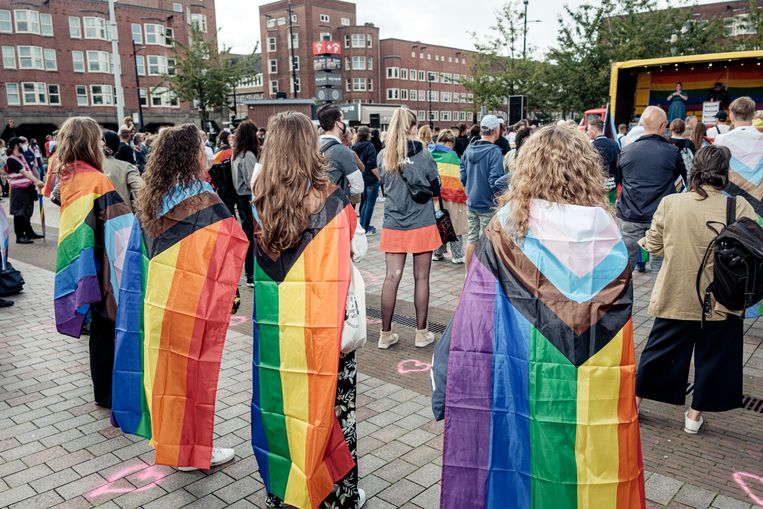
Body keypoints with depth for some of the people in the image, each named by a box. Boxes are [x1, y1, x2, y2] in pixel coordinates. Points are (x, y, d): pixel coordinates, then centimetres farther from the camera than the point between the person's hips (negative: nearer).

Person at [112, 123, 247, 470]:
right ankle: (192, 450, 21)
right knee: (193, 369, 7)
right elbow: (239, 245, -14)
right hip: (192, 305, -7)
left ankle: (166, 436, 34)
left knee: (164, 366, 18)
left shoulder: (149, 201, 4)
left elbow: (141, 254, 11)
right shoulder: (204, 202, -18)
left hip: (156, 302, 7)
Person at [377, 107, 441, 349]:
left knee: (391, 277, 5)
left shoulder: (383, 156, 0)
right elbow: (436, 189, 2)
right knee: (421, 278, 7)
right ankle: (421, 333, 16)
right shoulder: (423, 154, -8)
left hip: (393, 224, 3)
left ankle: (386, 334, 12)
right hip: (422, 224, -2)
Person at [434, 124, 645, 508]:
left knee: (516, 475, 15)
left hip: (520, 387, -2)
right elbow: (621, 327, 2)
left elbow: (470, 325, -12)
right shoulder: (607, 232, -5)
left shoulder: (508, 226, -12)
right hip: (595, 396, 2)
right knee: (587, 476, 20)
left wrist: (447, 388, -2)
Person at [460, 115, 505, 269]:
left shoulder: (469, 149, 4)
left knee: (472, 238, 15)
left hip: (471, 202, 6)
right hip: (488, 204, -6)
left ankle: (469, 273, 23)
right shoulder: (494, 151, -16)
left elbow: (462, 175, 9)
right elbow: (495, 180, -20)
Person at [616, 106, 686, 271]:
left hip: (629, 219, 2)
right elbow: (688, 179, 11)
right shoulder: (672, 152, -5)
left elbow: (616, 181, 16)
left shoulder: (626, 151, 2)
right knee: (660, 266, 7)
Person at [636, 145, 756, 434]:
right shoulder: (739, 207, -14)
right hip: (721, 301, -1)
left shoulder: (670, 203, -10)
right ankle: (695, 415, 27)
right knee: (712, 357, 16)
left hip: (676, 296, 1)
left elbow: (654, 246, -1)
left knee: (660, 350, 17)